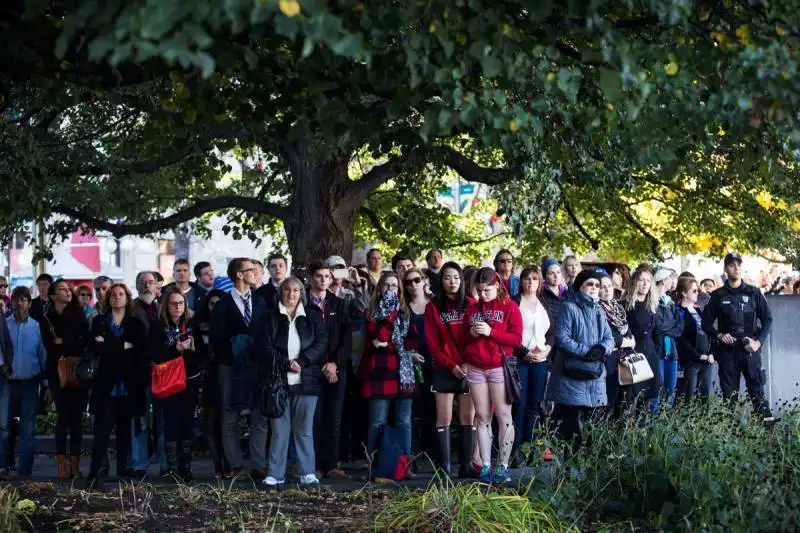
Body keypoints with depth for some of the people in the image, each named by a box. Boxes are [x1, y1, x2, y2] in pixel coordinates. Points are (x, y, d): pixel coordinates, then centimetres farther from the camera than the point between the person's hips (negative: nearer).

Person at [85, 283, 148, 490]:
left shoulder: (136, 323, 10)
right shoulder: (99, 321, 7)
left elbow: (140, 348, -6)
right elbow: (94, 348, -8)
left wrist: (108, 346, -10)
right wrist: (122, 346, -12)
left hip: (129, 384, 2)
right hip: (106, 383, -2)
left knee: (125, 428, 9)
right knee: (102, 429, -9)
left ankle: (123, 467, 19)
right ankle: (94, 474, -13)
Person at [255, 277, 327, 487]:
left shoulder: (313, 316, 11)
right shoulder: (270, 317, 7)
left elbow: (321, 343, 1)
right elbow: (263, 347, -2)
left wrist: (301, 362, -11)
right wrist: (286, 363, -13)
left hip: (306, 381, 1)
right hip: (277, 380, -1)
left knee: (304, 429, 3)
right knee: (279, 429, 1)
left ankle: (308, 473, 6)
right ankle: (276, 474, 5)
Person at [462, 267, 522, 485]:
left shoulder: (509, 307, 0)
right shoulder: (472, 308, 13)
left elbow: (517, 339, -7)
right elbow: (462, 338, 16)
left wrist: (491, 332, -17)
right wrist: (471, 333, -6)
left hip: (499, 367, -4)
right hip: (475, 369, 4)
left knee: (504, 416, -3)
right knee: (483, 417, 5)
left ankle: (503, 465, 1)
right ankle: (485, 465, 7)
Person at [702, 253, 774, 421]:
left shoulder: (754, 293, 8)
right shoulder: (718, 296, 7)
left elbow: (767, 319, 9)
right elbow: (706, 322, 10)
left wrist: (758, 342, -4)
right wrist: (719, 335, -9)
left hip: (750, 350, -1)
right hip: (727, 351, 1)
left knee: (757, 391, -7)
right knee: (729, 394, 2)